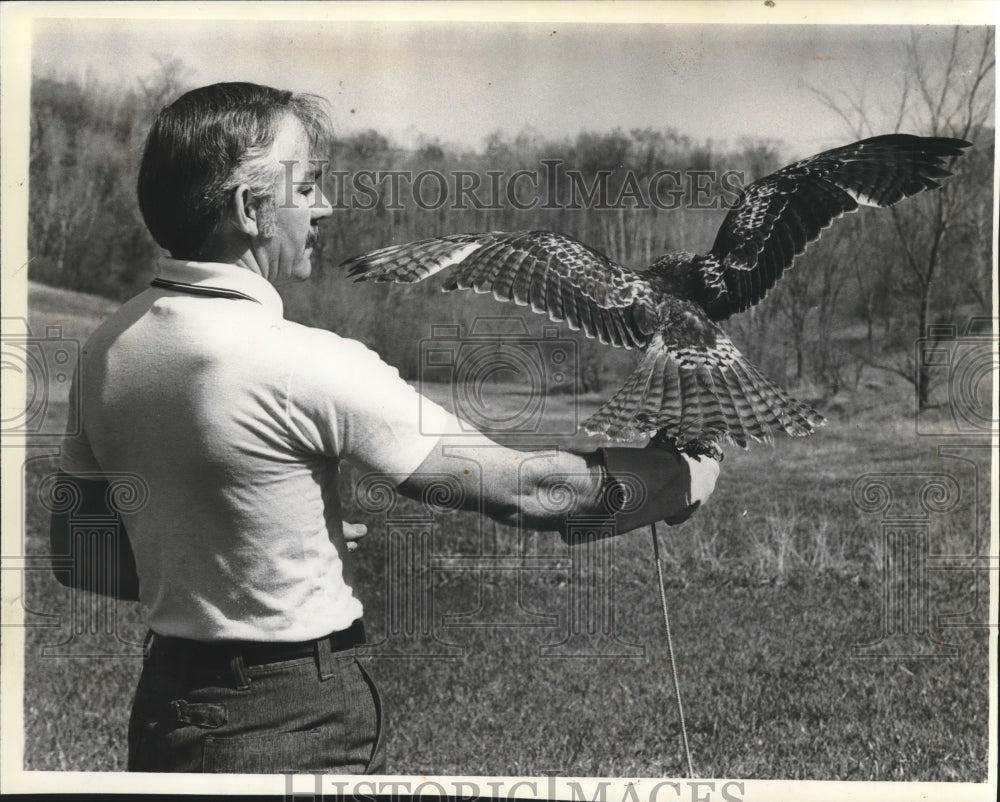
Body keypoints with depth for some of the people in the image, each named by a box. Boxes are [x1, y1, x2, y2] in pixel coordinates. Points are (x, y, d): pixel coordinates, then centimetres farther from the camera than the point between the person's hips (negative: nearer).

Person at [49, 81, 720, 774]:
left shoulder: (104, 350, -1)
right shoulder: (299, 362, -24)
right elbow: (524, 489, -21)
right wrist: (693, 475, -5)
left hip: (163, 699, 8)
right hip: (300, 724, -8)